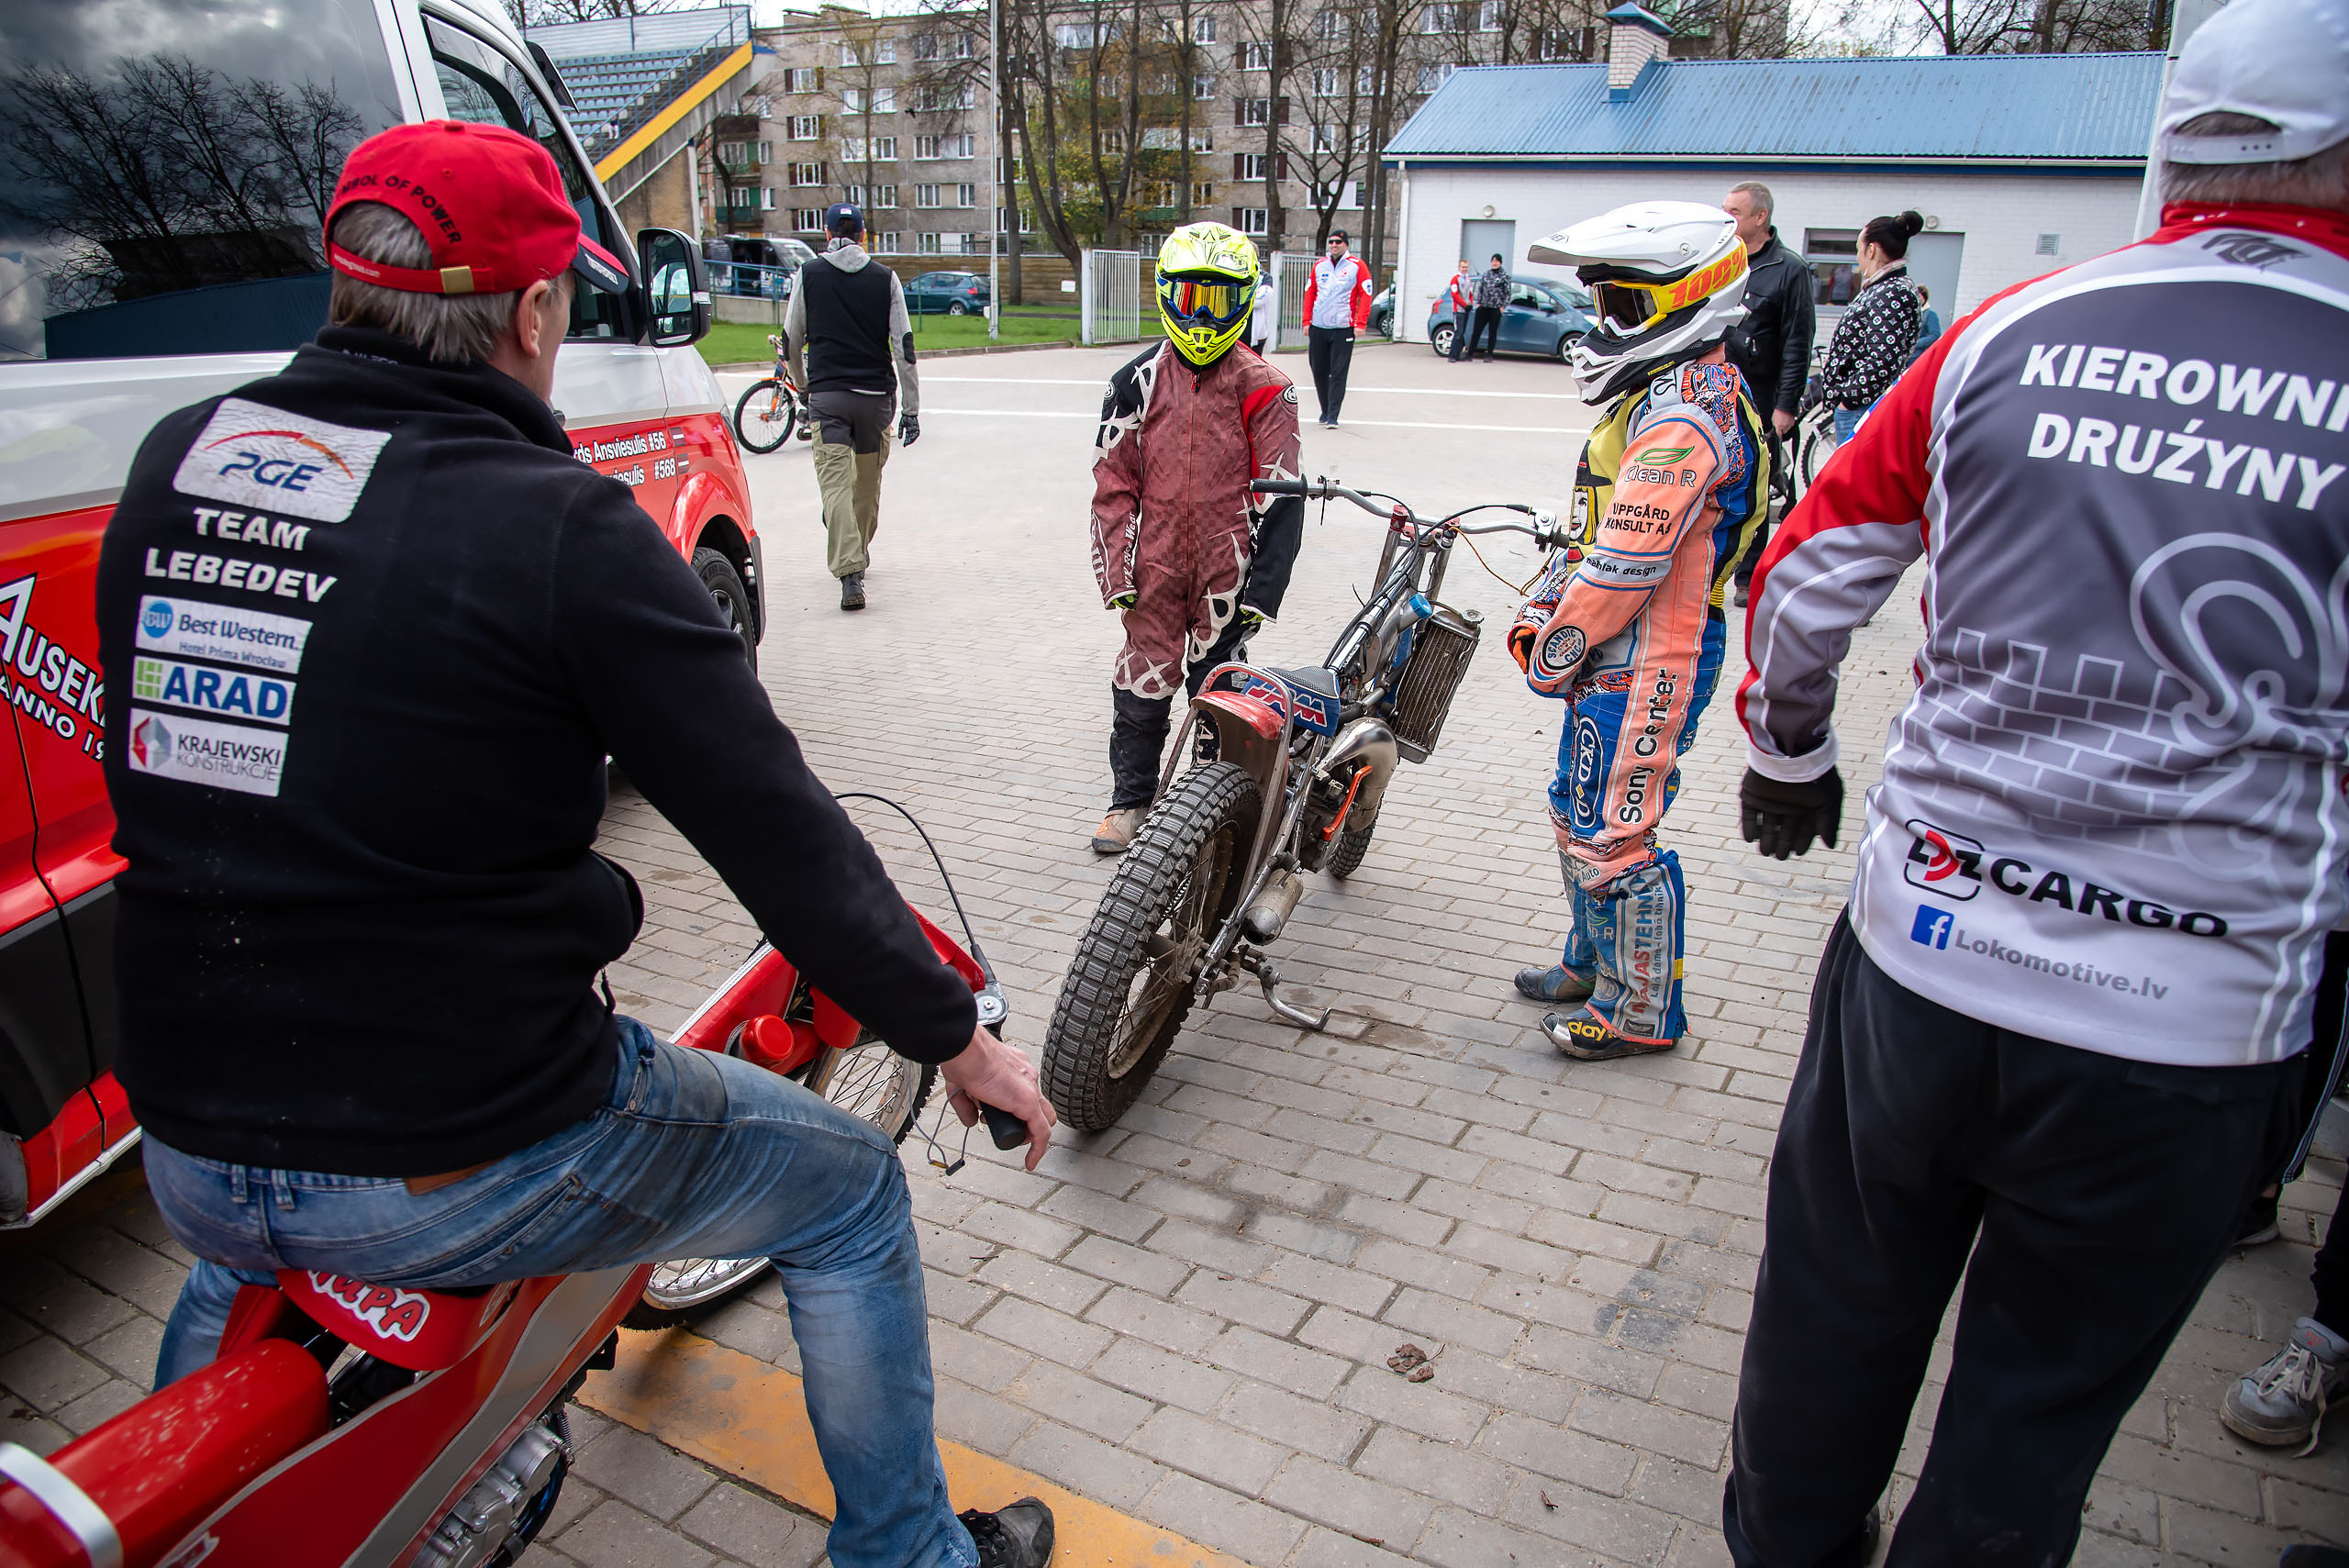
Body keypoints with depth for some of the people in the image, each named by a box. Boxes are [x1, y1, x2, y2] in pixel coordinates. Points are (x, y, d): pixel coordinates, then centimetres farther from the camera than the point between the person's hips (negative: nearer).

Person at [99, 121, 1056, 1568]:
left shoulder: (172, 464, 1)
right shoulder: (564, 529, -18)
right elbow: (778, 837, -16)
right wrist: (956, 1034, -3)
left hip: (188, 1151, 7)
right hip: (466, 1172, -6)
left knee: (236, 1256, 43)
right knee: (851, 1192, 15)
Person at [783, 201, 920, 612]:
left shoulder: (808, 274, 3)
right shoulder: (884, 278, 3)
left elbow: (792, 340, 9)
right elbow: (904, 346, -1)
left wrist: (802, 382, 27)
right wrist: (911, 408, 2)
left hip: (827, 394, -2)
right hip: (877, 394, 2)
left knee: (835, 482, -6)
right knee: (869, 480, 18)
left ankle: (849, 573, -20)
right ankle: (860, 554, 35)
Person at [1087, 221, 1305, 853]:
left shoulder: (1262, 389, -2)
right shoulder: (1138, 380, 4)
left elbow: (1278, 497, -4)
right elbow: (1113, 482, 7)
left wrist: (1262, 588, -8)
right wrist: (1116, 570, 1)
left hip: (1226, 571, -2)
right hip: (1154, 567, 2)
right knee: (1141, 682, 7)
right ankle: (1130, 800, 25)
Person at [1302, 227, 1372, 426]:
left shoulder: (1357, 266, 1)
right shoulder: (1319, 265, 12)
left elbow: (1365, 294, -2)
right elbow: (1309, 293, 15)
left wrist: (1361, 323, -10)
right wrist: (1307, 321, 7)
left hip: (1343, 328, -4)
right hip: (1318, 327, 4)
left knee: (1338, 373, -6)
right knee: (1319, 371, 7)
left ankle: (1333, 415, -4)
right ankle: (1325, 410, 22)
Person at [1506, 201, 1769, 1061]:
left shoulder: (1685, 408, -21)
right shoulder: (1676, 389, 14)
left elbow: (1628, 564, -24)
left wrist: (1560, 646, -12)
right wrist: (1542, 605, 12)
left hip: (1649, 659, -11)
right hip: (1619, 653, 11)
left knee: (1613, 836, -3)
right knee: (1578, 811, 21)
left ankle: (1643, 1013, 13)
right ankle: (1595, 962, 39)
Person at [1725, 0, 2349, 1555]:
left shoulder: (2008, 336, -2)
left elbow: (1807, 576, 4)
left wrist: (1787, 755, 20)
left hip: (1913, 948, 3)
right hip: (2189, 1021, -2)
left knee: (1833, 1320, 22)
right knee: (2041, 1401, 19)